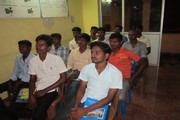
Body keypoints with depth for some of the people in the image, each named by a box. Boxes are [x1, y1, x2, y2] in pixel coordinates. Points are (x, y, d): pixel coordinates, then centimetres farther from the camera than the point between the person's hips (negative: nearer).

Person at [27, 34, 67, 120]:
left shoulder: (57, 59, -12)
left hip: (51, 91, -5)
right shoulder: (33, 61, 3)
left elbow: (63, 78, -10)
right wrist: (31, 95, -8)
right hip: (37, 91, 5)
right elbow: (32, 80, 9)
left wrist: (45, 90, -13)